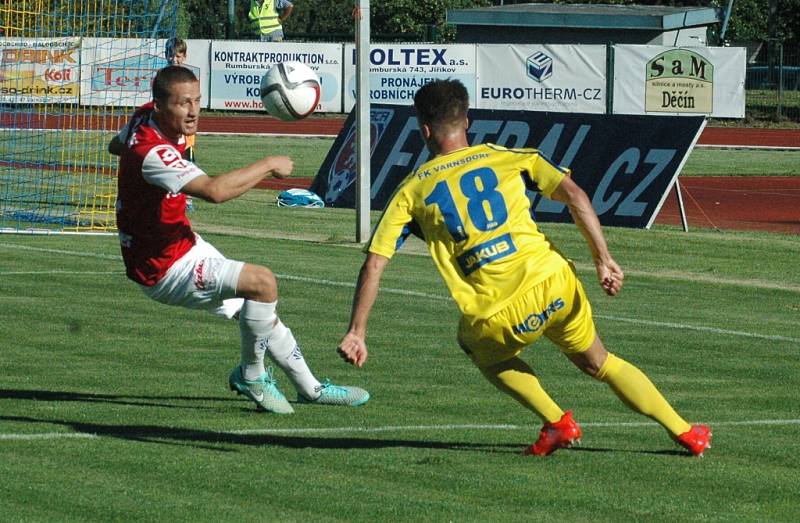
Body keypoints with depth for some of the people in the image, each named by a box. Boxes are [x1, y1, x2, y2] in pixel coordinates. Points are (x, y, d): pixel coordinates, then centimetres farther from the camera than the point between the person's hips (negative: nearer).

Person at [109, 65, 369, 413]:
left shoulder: (145, 117, -2)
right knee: (263, 282, -24)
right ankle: (251, 376, -4)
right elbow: (214, 190, -45)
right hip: (165, 270, -10)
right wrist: (269, 165, -32)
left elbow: (116, 146, 22)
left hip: (186, 245, 10)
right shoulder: (153, 153, -33)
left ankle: (310, 388, 31)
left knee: (262, 315, 16)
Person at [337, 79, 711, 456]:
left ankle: (557, 424, 18)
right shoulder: (507, 157, 11)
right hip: (554, 285, 2)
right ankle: (683, 432, 27)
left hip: (499, 320, -2)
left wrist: (356, 332, 7)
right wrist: (604, 261, -1)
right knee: (598, 362, 27)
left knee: (484, 352, 34)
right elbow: (573, 194, -1)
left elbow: (373, 265, 3)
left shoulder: (412, 191, 9)